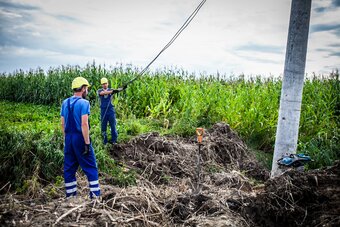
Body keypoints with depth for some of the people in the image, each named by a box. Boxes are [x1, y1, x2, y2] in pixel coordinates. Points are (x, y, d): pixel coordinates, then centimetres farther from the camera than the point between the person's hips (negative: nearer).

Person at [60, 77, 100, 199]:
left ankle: (70, 195, 20)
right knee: (90, 167, 3)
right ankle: (95, 195, 5)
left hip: (68, 138, 7)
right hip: (80, 138, -6)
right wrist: (87, 143, -17)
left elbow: (63, 123, 11)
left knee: (69, 168, 13)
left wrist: (66, 139, 18)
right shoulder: (84, 103, -12)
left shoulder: (65, 103, 9)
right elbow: (84, 124, -19)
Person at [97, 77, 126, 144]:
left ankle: (114, 140, 11)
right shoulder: (99, 91, 3)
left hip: (111, 110, 0)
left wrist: (123, 88, -40)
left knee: (113, 125, 2)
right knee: (103, 126, 7)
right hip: (103, 111, 0)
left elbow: (117, 90, -17)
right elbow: (103, 93, -22)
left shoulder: (110, 90, 4)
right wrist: (112, 91, -38)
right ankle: (104, 141, 18)